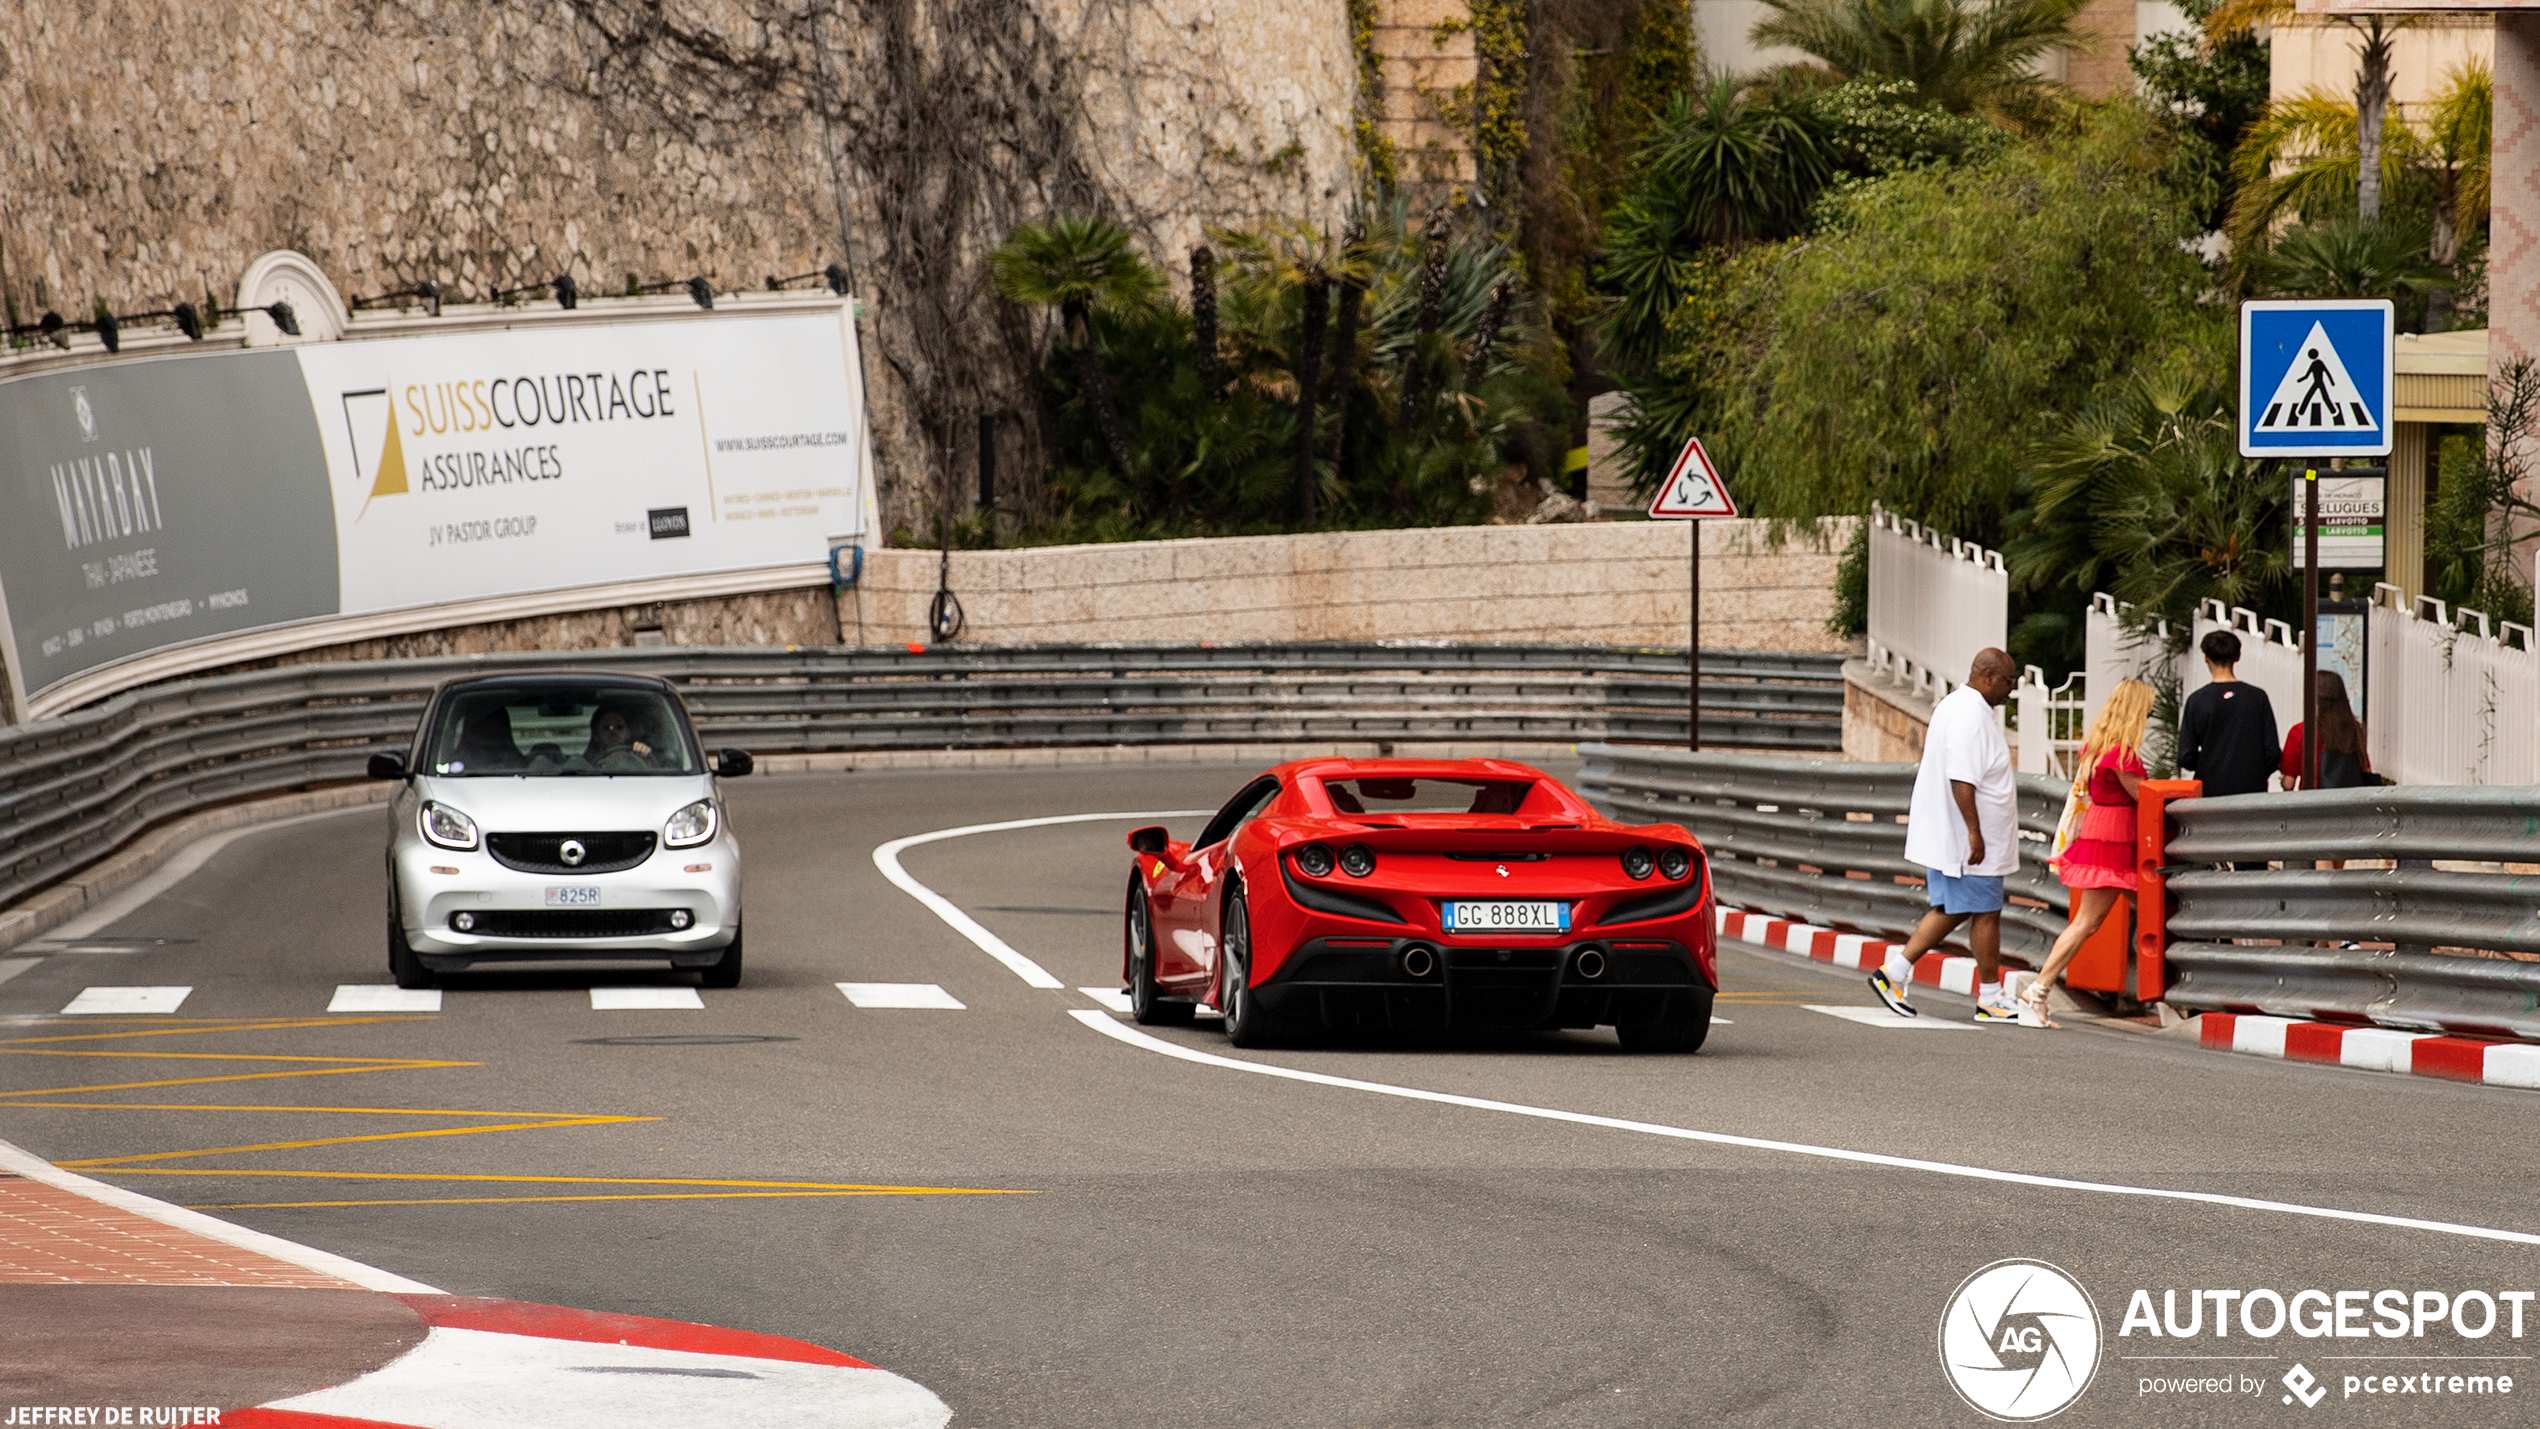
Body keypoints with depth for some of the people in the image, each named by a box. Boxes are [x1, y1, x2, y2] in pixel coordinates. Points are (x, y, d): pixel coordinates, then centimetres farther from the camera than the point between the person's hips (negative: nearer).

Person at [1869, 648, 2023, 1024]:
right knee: (1986, 913, -1)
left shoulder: (1953, 706, 16)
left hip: (1945, 836, 10)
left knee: (1951, 911, 13)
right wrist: (1974, 832, -26)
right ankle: (1990, 998, 6)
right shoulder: (1972, 715, -19)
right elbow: (1961, 779, -26)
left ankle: (1895, 972, 9)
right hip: (1965, 840, -10)